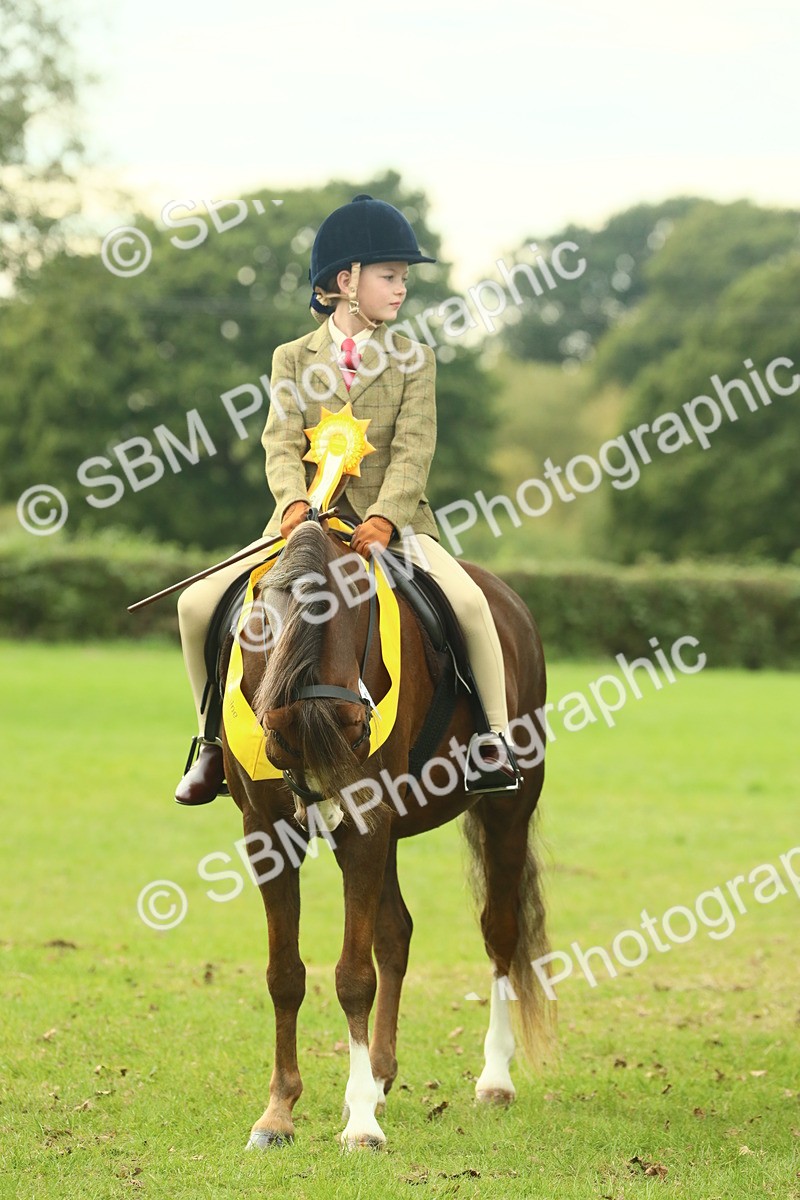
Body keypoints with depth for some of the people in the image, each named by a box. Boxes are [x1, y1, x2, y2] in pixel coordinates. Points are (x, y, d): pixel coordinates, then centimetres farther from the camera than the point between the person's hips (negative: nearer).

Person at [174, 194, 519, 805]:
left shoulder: (413, 360, 5)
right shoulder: (293, 360, 7)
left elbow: (413, 452, -7)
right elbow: (283, 444, -5)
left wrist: (383, 519, -25)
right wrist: (294, 502, -27)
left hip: (392, 521, -1)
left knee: (467, 600, -29)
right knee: (198, 604, -13)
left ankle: (493, 739, -13)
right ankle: (215, 738, 7)